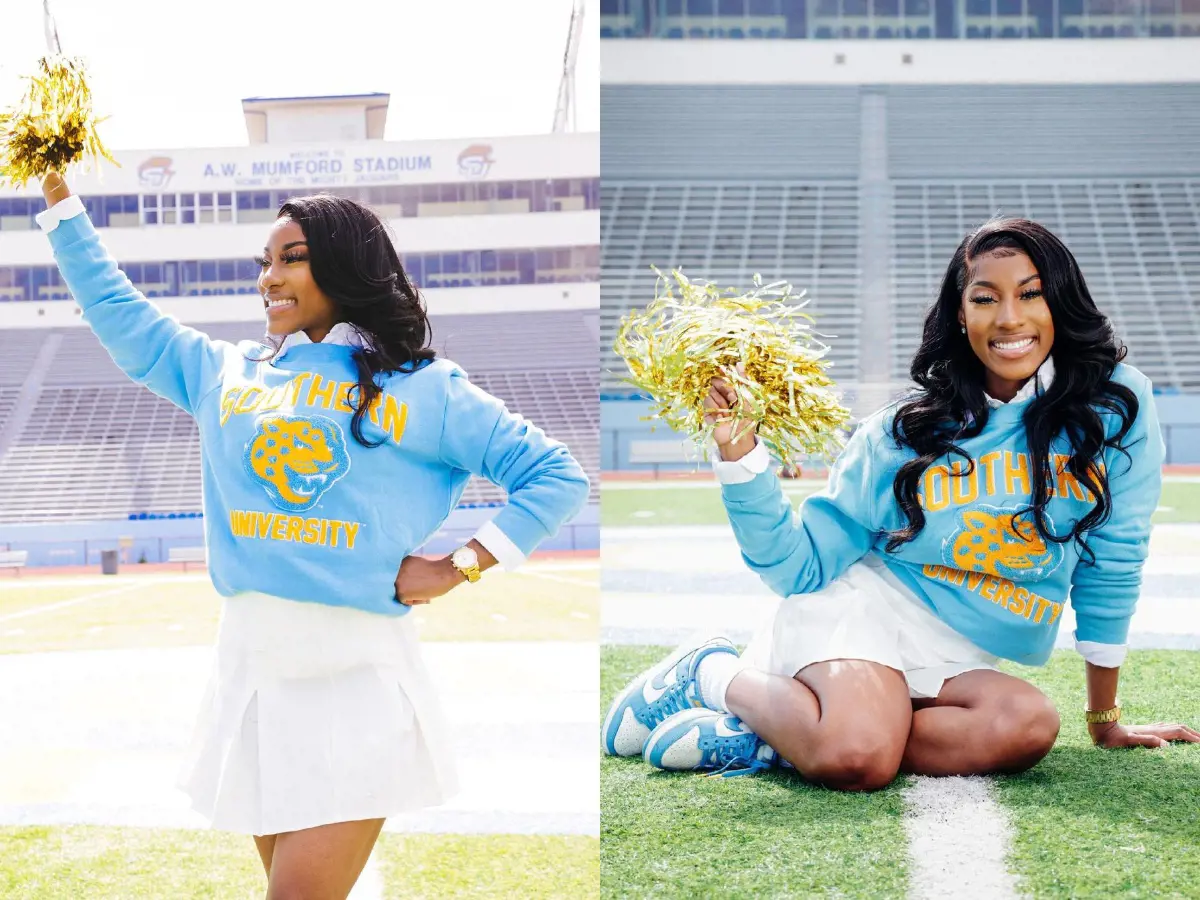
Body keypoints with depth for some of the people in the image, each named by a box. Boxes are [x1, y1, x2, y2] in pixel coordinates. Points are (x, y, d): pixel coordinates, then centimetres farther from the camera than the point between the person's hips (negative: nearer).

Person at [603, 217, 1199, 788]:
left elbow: (1110, 568, 2)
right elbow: (801, 567, -1)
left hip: (957, 663, 3)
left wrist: (1105, 722, 8)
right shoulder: (907, 430, -2)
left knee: (1030, 725, -34)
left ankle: (751, 742, -22)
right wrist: (738, 451, -14)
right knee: (855, 756, -36)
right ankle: (713, 672, -3)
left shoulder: (1116, 405, -5)